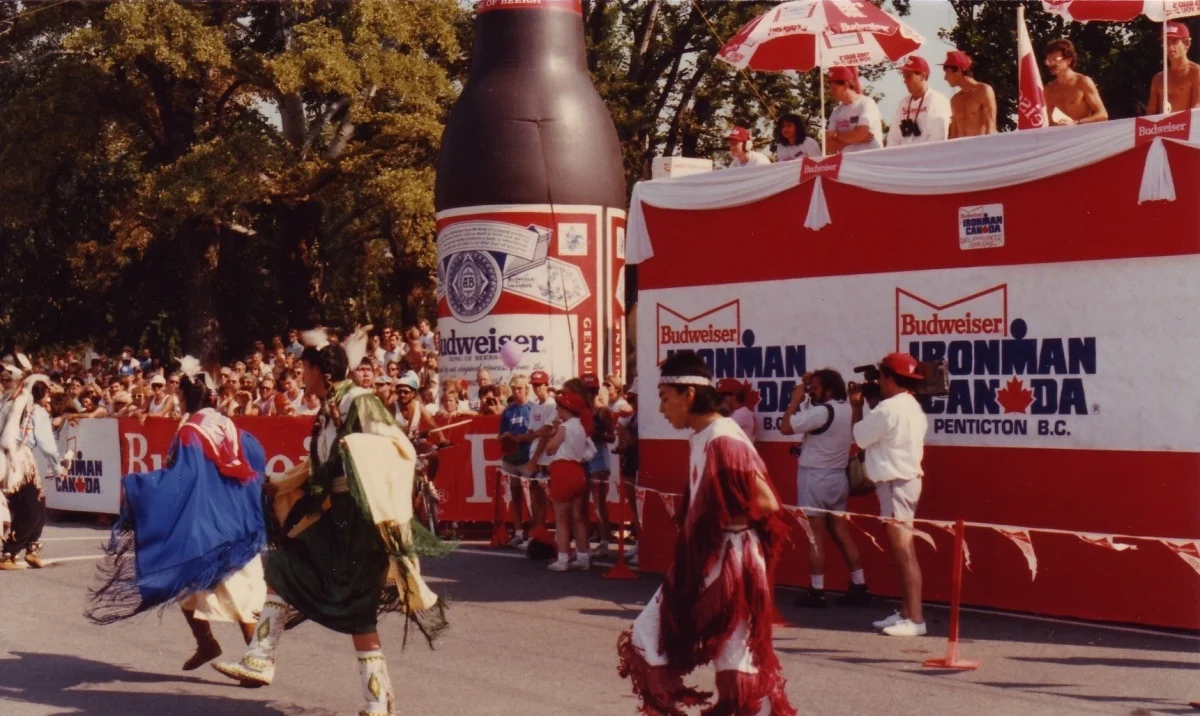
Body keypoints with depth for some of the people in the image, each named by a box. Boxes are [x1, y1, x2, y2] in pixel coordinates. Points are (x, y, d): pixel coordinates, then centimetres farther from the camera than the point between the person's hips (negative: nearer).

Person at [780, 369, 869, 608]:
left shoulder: (820, 412, -18)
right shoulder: (845, 408, 8)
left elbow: (785, 427, -19)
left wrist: (796, 399, -9)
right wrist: (808, 384, 12)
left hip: (816, 477, -8)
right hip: (837, 477, 8)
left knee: (815, 536, -3)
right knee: (842, 534, 10)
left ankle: (816, 592, 0)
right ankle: (859, 588, 10)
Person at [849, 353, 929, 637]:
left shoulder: (888, 408, -18)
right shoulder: (912, 406, 14)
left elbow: (859, 436, -8)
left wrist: (856, 405, 6)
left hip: (895, 484, -10)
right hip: (907, 480, 10)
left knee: (904, 552, -9)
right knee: (902, 552, 15)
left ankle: (915, 619, -8)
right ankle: (905, 612, 21)